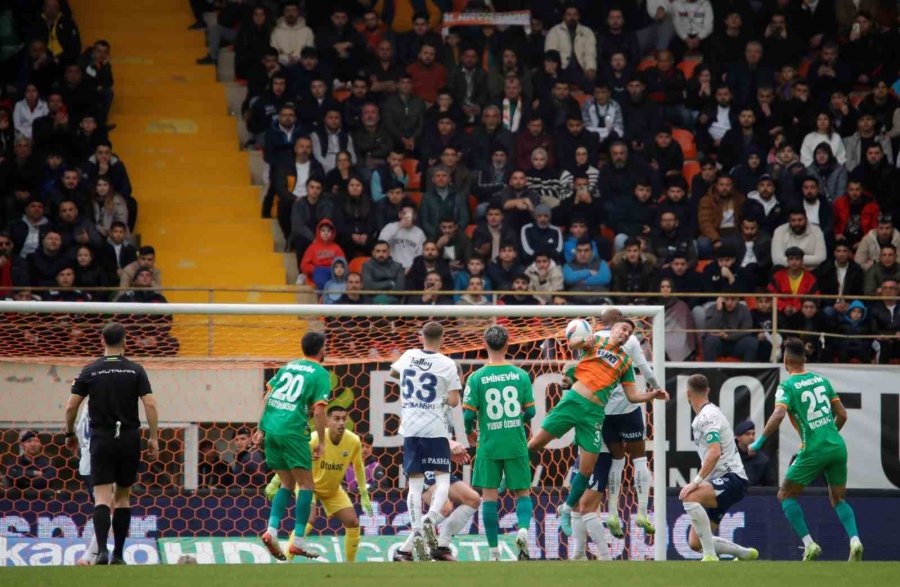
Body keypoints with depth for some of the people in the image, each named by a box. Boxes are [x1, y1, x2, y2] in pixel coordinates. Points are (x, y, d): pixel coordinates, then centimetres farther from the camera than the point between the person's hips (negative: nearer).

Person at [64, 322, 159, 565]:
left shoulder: (90, 371, 1)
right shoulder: (135, 370, 0)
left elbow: (71, 406, 0)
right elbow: (150, 404, -8)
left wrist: (70, 434, 15)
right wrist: (153, 438, -2)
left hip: (101, 439, -1)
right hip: (130, 440, 1)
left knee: (102, 498, -5)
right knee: (123, 497, 14)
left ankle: (102, 550, -25)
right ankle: (118, 554, 15)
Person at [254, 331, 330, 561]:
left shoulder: (289, 366, 18)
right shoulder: (320, 374, 0)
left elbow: (267, 397, 14)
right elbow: (318, 410, -9)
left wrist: (261, 429, 16)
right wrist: (321, 443, -4)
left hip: (271, 429, 6)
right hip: (293, 431, -6)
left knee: (287, 484, 16)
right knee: (306, 485, 2)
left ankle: (271, 531, 0)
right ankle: (298, 542, -4)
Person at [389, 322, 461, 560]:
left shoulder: (408, 357, 6)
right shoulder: (446, 364, -6)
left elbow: (393, 373, 29)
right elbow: (454, 401, -7)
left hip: (410, 430, 3)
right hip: (435, 430, -3)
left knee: (415, 484, 5)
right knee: (443, 478, 5)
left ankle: (416, 532, -6)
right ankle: (431, 518, -20)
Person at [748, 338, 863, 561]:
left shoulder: (787, 386, -5)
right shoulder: (822, 380, 11)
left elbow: (778, 416, -21)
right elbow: (842, 414, 13)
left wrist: (759, 442, -12)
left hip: (814, 451, -5)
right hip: (837, 447, 5)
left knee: (786, 495, 10)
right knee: (838, 499, 17)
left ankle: (809, 544, -3)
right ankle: (855, 540, -7)